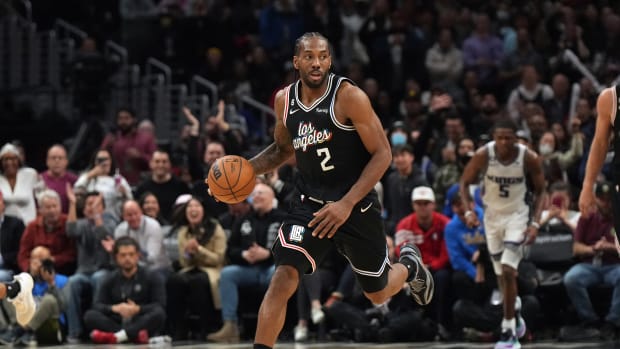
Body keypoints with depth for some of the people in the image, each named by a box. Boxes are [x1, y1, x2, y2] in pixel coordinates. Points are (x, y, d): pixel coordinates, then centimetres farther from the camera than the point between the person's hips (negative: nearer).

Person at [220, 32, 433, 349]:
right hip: (311, 205, 3)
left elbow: (382, 154, -16)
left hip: (356, 206, -3)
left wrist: (347, 204, -25)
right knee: (282, 280, -19)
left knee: (378, 294, 16)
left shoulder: (349, 97, -18)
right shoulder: (284, 100, -2)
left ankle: (409, 265, 51)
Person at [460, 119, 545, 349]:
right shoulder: (483, 155, -16)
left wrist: (535, 223, -15)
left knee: (508, 271, -17)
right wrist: (469, 211, -18)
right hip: (492, 215, 3)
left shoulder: (529, 158, -18)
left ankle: (508, 330, -12)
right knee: (502, 275, 11)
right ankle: (514, 320, 32)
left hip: (517, 216, -3)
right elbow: (465, 183, -3)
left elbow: (540, 191, -5)